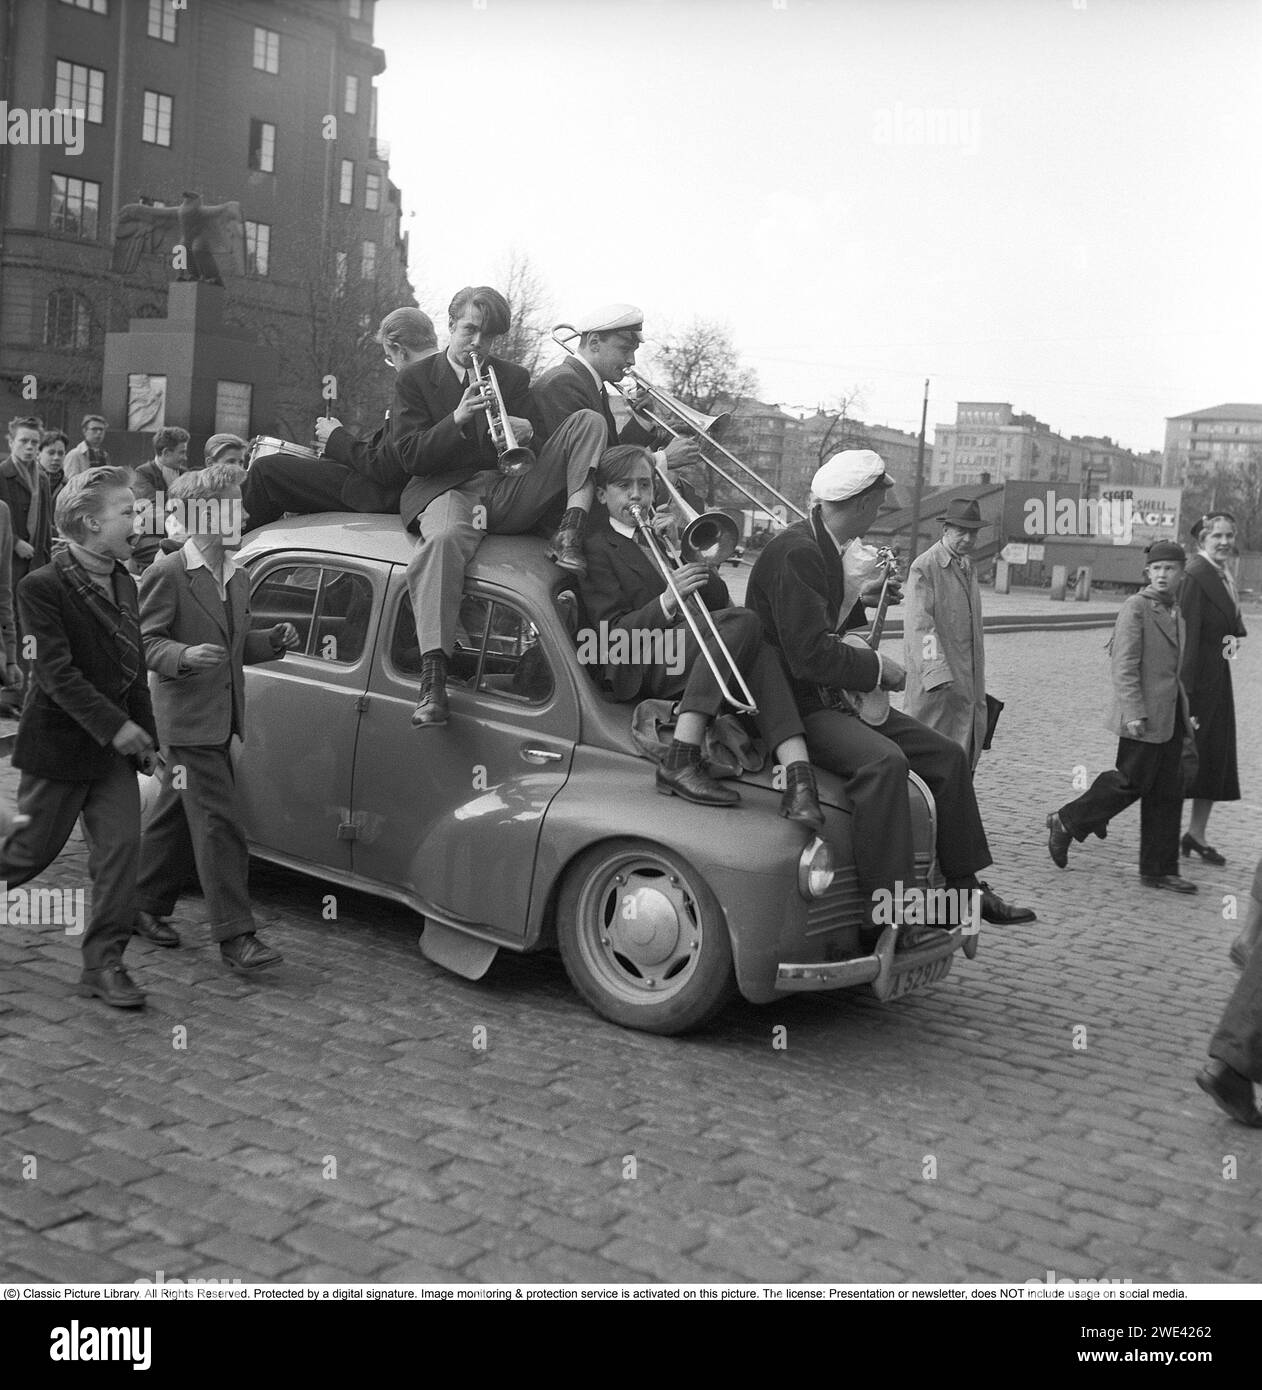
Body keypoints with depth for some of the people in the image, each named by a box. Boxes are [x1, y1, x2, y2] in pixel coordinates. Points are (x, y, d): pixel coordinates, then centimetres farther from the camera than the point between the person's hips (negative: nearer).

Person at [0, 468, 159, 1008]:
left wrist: (146, 734, 12)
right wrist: (115, 726, -25)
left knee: (121, 846, 0)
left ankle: (103, 963, 9)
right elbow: (57, 673, -21)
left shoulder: (124, 583, 7)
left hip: (113, 745, 6)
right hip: (58, 745, -6)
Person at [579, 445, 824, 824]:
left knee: (757, 652, -27)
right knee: (743, 622, -29)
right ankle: (681, 762, -38)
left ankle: (798, 775, -43)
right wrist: (666, 602, -21)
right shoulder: (597, 547, 7)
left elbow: (719, 601, 17)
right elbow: (612, 632, -7)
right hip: (640, 670, -5)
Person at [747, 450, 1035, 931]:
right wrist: (878, 667, -16)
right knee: (884, 760, -34)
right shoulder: (796, 553, -20)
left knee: (947, 755, 3)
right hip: (793, 705, -10)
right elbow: (809, 654, -27)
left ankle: (964, 887, 11)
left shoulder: (824, 547, 12)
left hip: (831, 694, 10)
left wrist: (858, 600, 14)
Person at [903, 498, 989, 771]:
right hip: (934, 686, -8)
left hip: (968, 682, 8)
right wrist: (936, 672, -30)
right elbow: (919, 623, -19)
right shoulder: (924, 567, -9)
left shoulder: (968, 567, 17)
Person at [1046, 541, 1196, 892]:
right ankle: (1066, 822, 15)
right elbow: (1125, 665, -17)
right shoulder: (1136, 607, -11)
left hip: (1170, 715, 8)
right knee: (1132, 782, -4)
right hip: (1144, 716, -8)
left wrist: (1186, 711, 19)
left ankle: (1159, 870, 13)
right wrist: (1134, 713, -22)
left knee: (1167, 791, 8)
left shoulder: (1175, 613, 15)